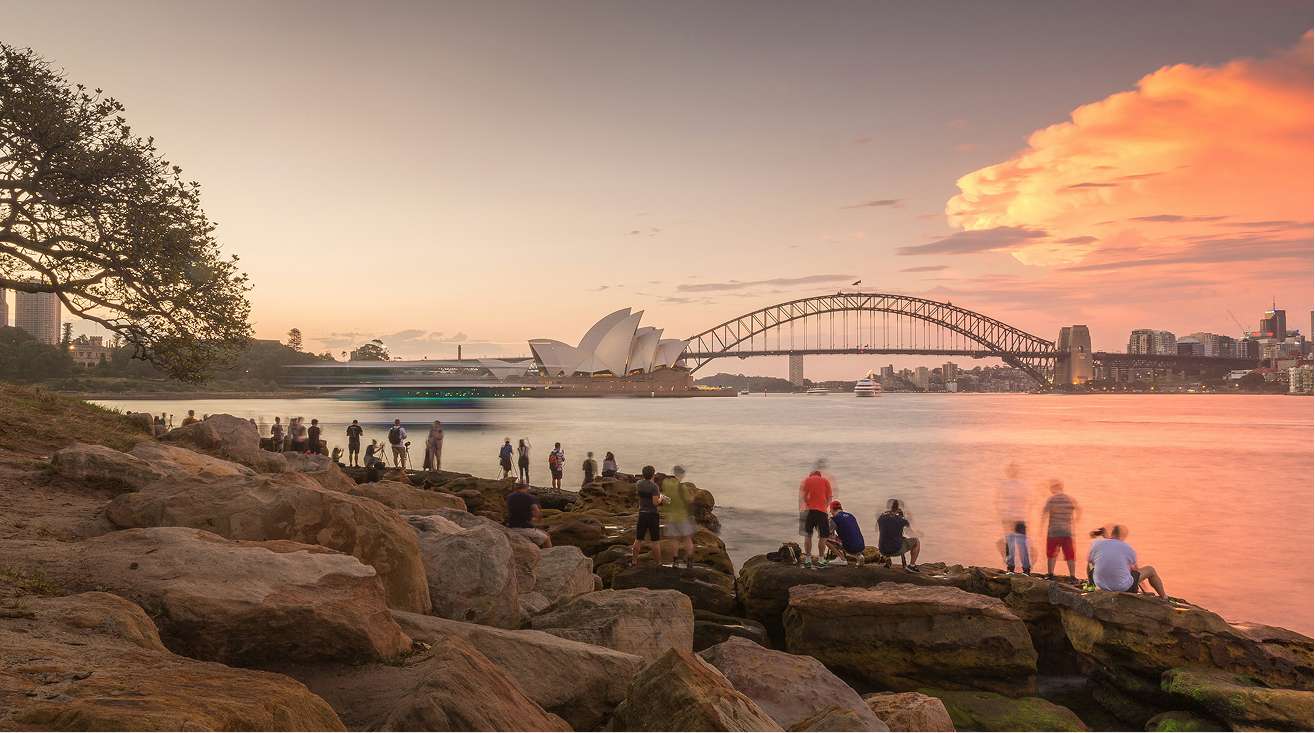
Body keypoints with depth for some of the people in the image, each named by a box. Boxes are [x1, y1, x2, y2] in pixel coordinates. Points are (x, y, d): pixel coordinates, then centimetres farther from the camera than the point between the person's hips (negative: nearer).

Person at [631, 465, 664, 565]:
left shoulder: (639, 483, 0)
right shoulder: (654, 486, -17)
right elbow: (655, 502, -22)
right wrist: (660, 498, -1)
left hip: (642, 514, 5)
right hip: (652, 515, -5)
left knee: (638, 540, 12)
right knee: (656, 542, 1)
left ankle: (634, 561, 20)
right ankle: (659, 564, 7)